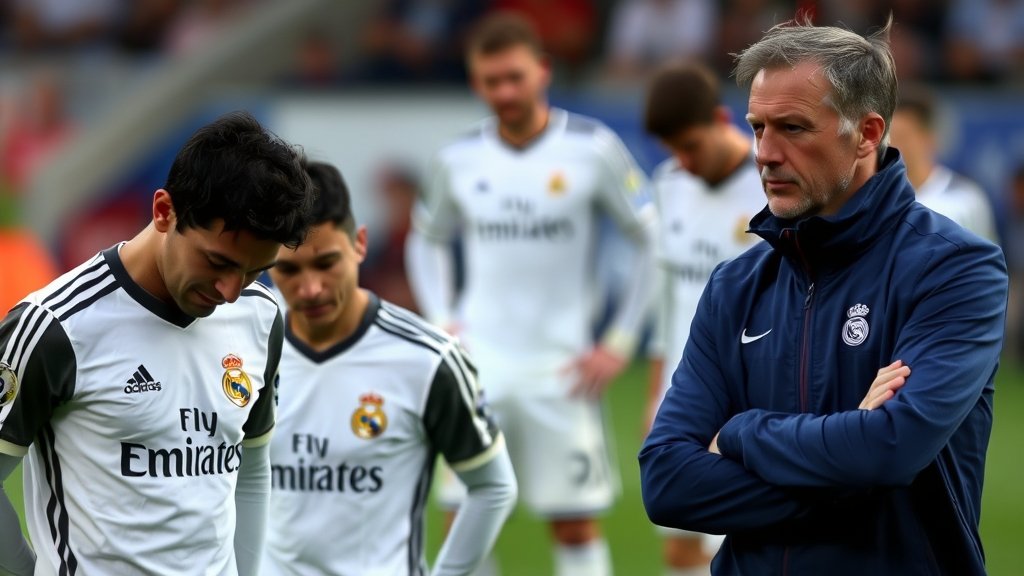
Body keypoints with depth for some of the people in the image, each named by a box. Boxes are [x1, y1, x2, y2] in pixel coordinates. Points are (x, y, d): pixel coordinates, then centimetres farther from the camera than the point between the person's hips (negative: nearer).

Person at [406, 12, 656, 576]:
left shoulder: (592, 149, -7)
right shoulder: (459, 159, 3)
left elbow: (658, 242, -1)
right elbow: (427, 239, 21)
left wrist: (619, 343, -5)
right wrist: (442, 322, 7)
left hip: (560, 369, -2)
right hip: (479, 363, 2)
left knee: (575, 527, 2)